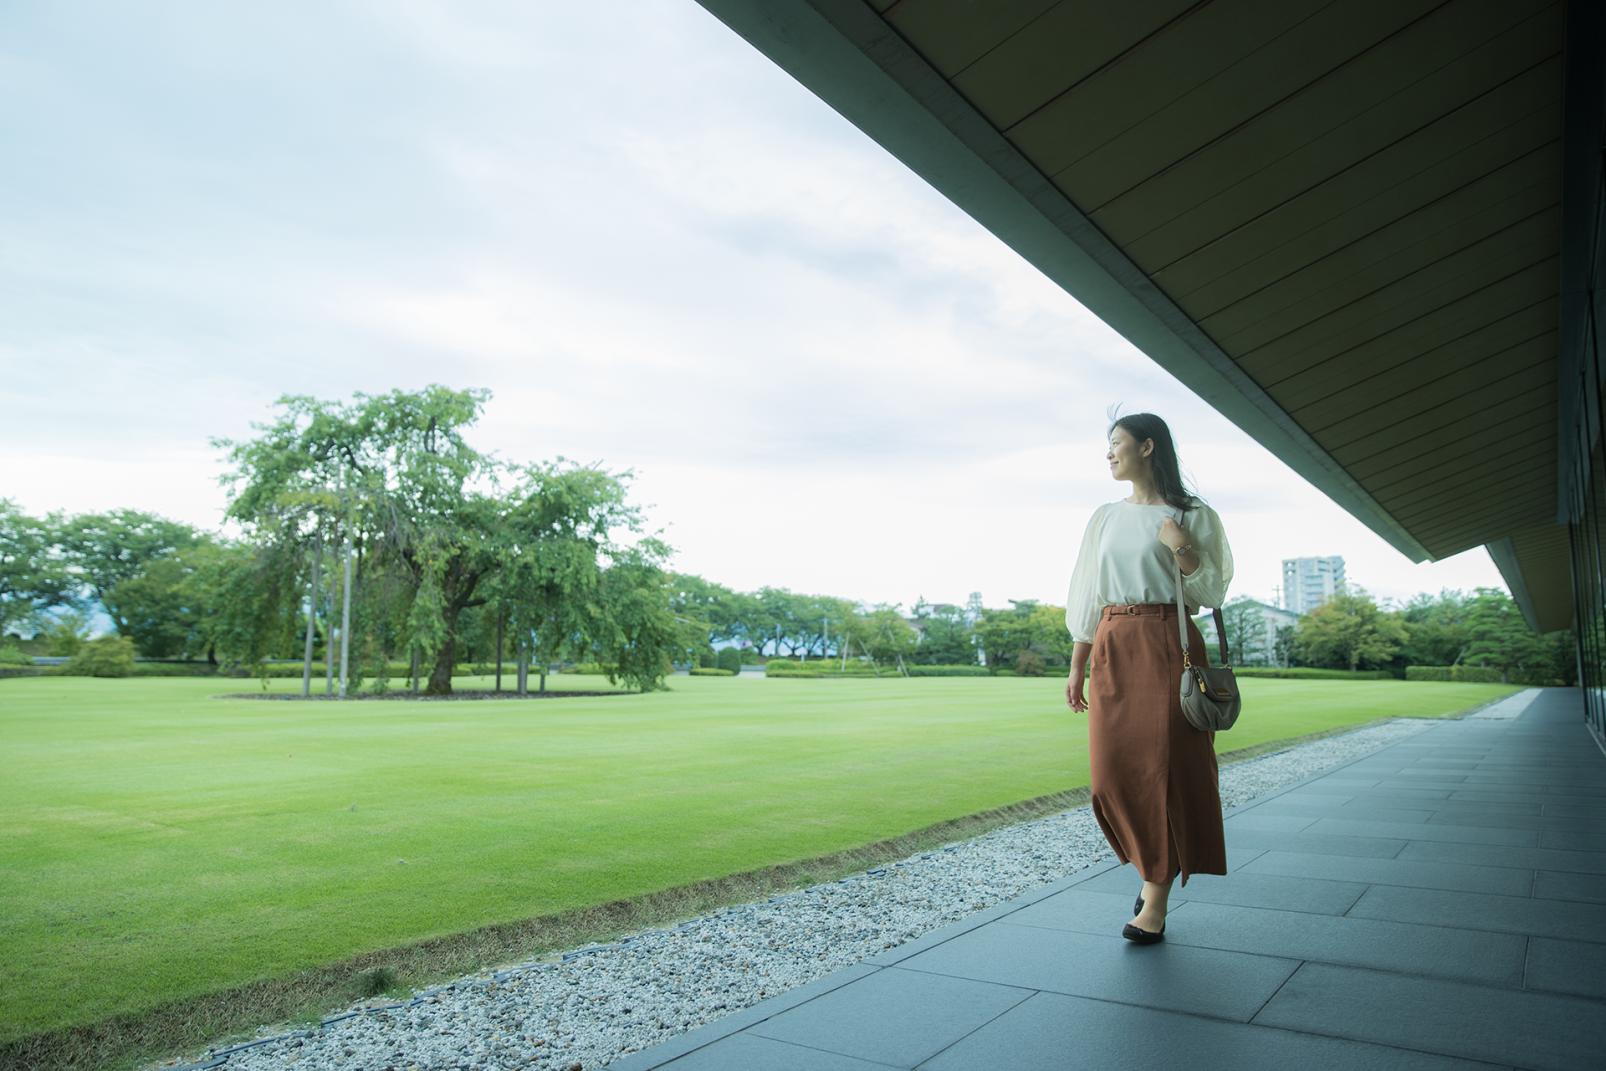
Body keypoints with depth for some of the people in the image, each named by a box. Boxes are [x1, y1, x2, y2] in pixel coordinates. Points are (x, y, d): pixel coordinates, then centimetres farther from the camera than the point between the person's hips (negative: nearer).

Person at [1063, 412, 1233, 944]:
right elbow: (1088, 598, 12)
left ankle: (1155, 902, 6)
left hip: (1169, 647, -4)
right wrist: (1076, 667, 9)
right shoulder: (1105, 518, 12)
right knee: (1114, 772, 2)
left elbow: (1213, 592, -1)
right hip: (1112, 650, 4)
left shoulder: (1191, 516, 0)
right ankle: (1154, 868, 26)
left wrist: (1180, 547, -16)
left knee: (1165, 767, -4)